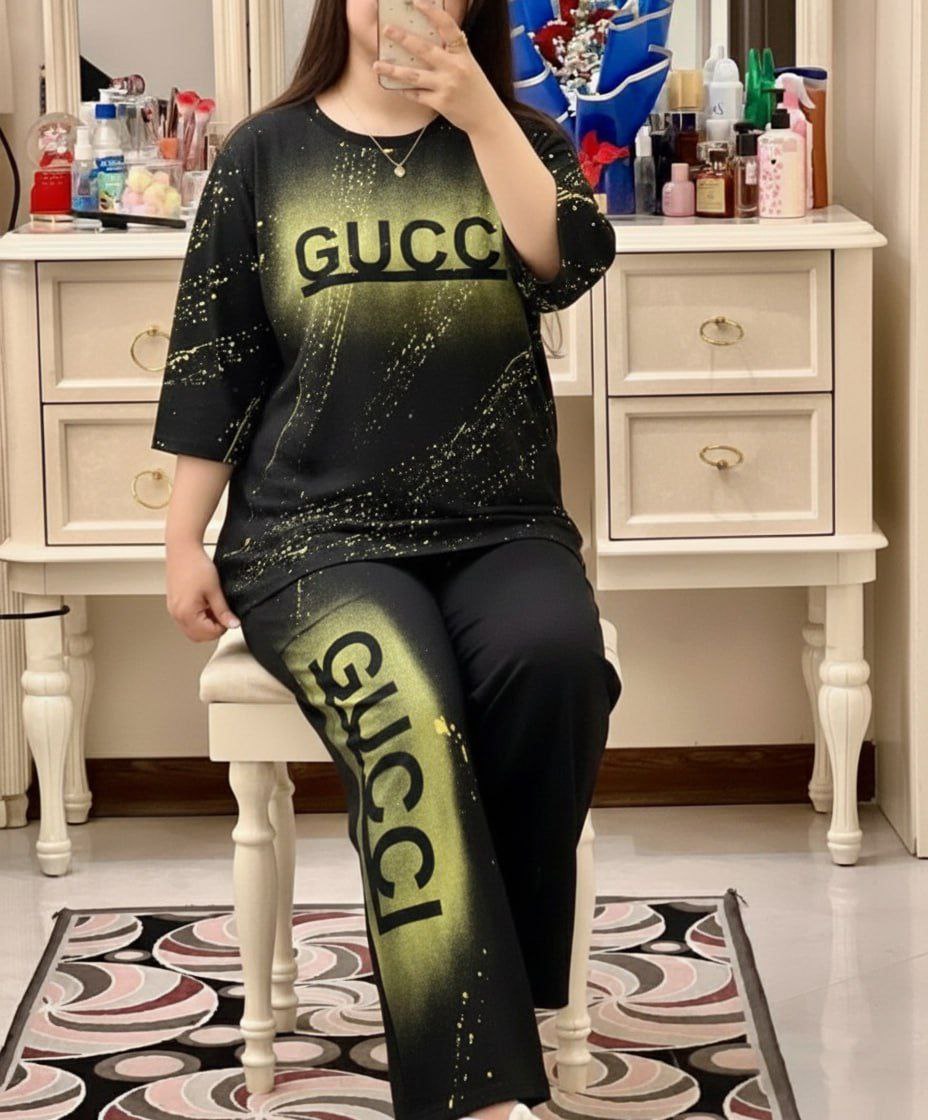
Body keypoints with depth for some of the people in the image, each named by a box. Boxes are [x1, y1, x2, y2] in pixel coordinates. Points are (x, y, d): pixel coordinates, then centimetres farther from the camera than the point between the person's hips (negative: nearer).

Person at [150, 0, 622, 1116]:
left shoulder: (514, 139, 12)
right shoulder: (265, 154, 9)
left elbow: (570, 263, -8)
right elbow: (212, 356, 8)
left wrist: (476, 111, -15)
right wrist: (183, 540, 2)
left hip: (498, 527, 2)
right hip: (316, 529, -2)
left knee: (552, 660, -33)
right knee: (404, 713, -32)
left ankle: (502, 978, -16)